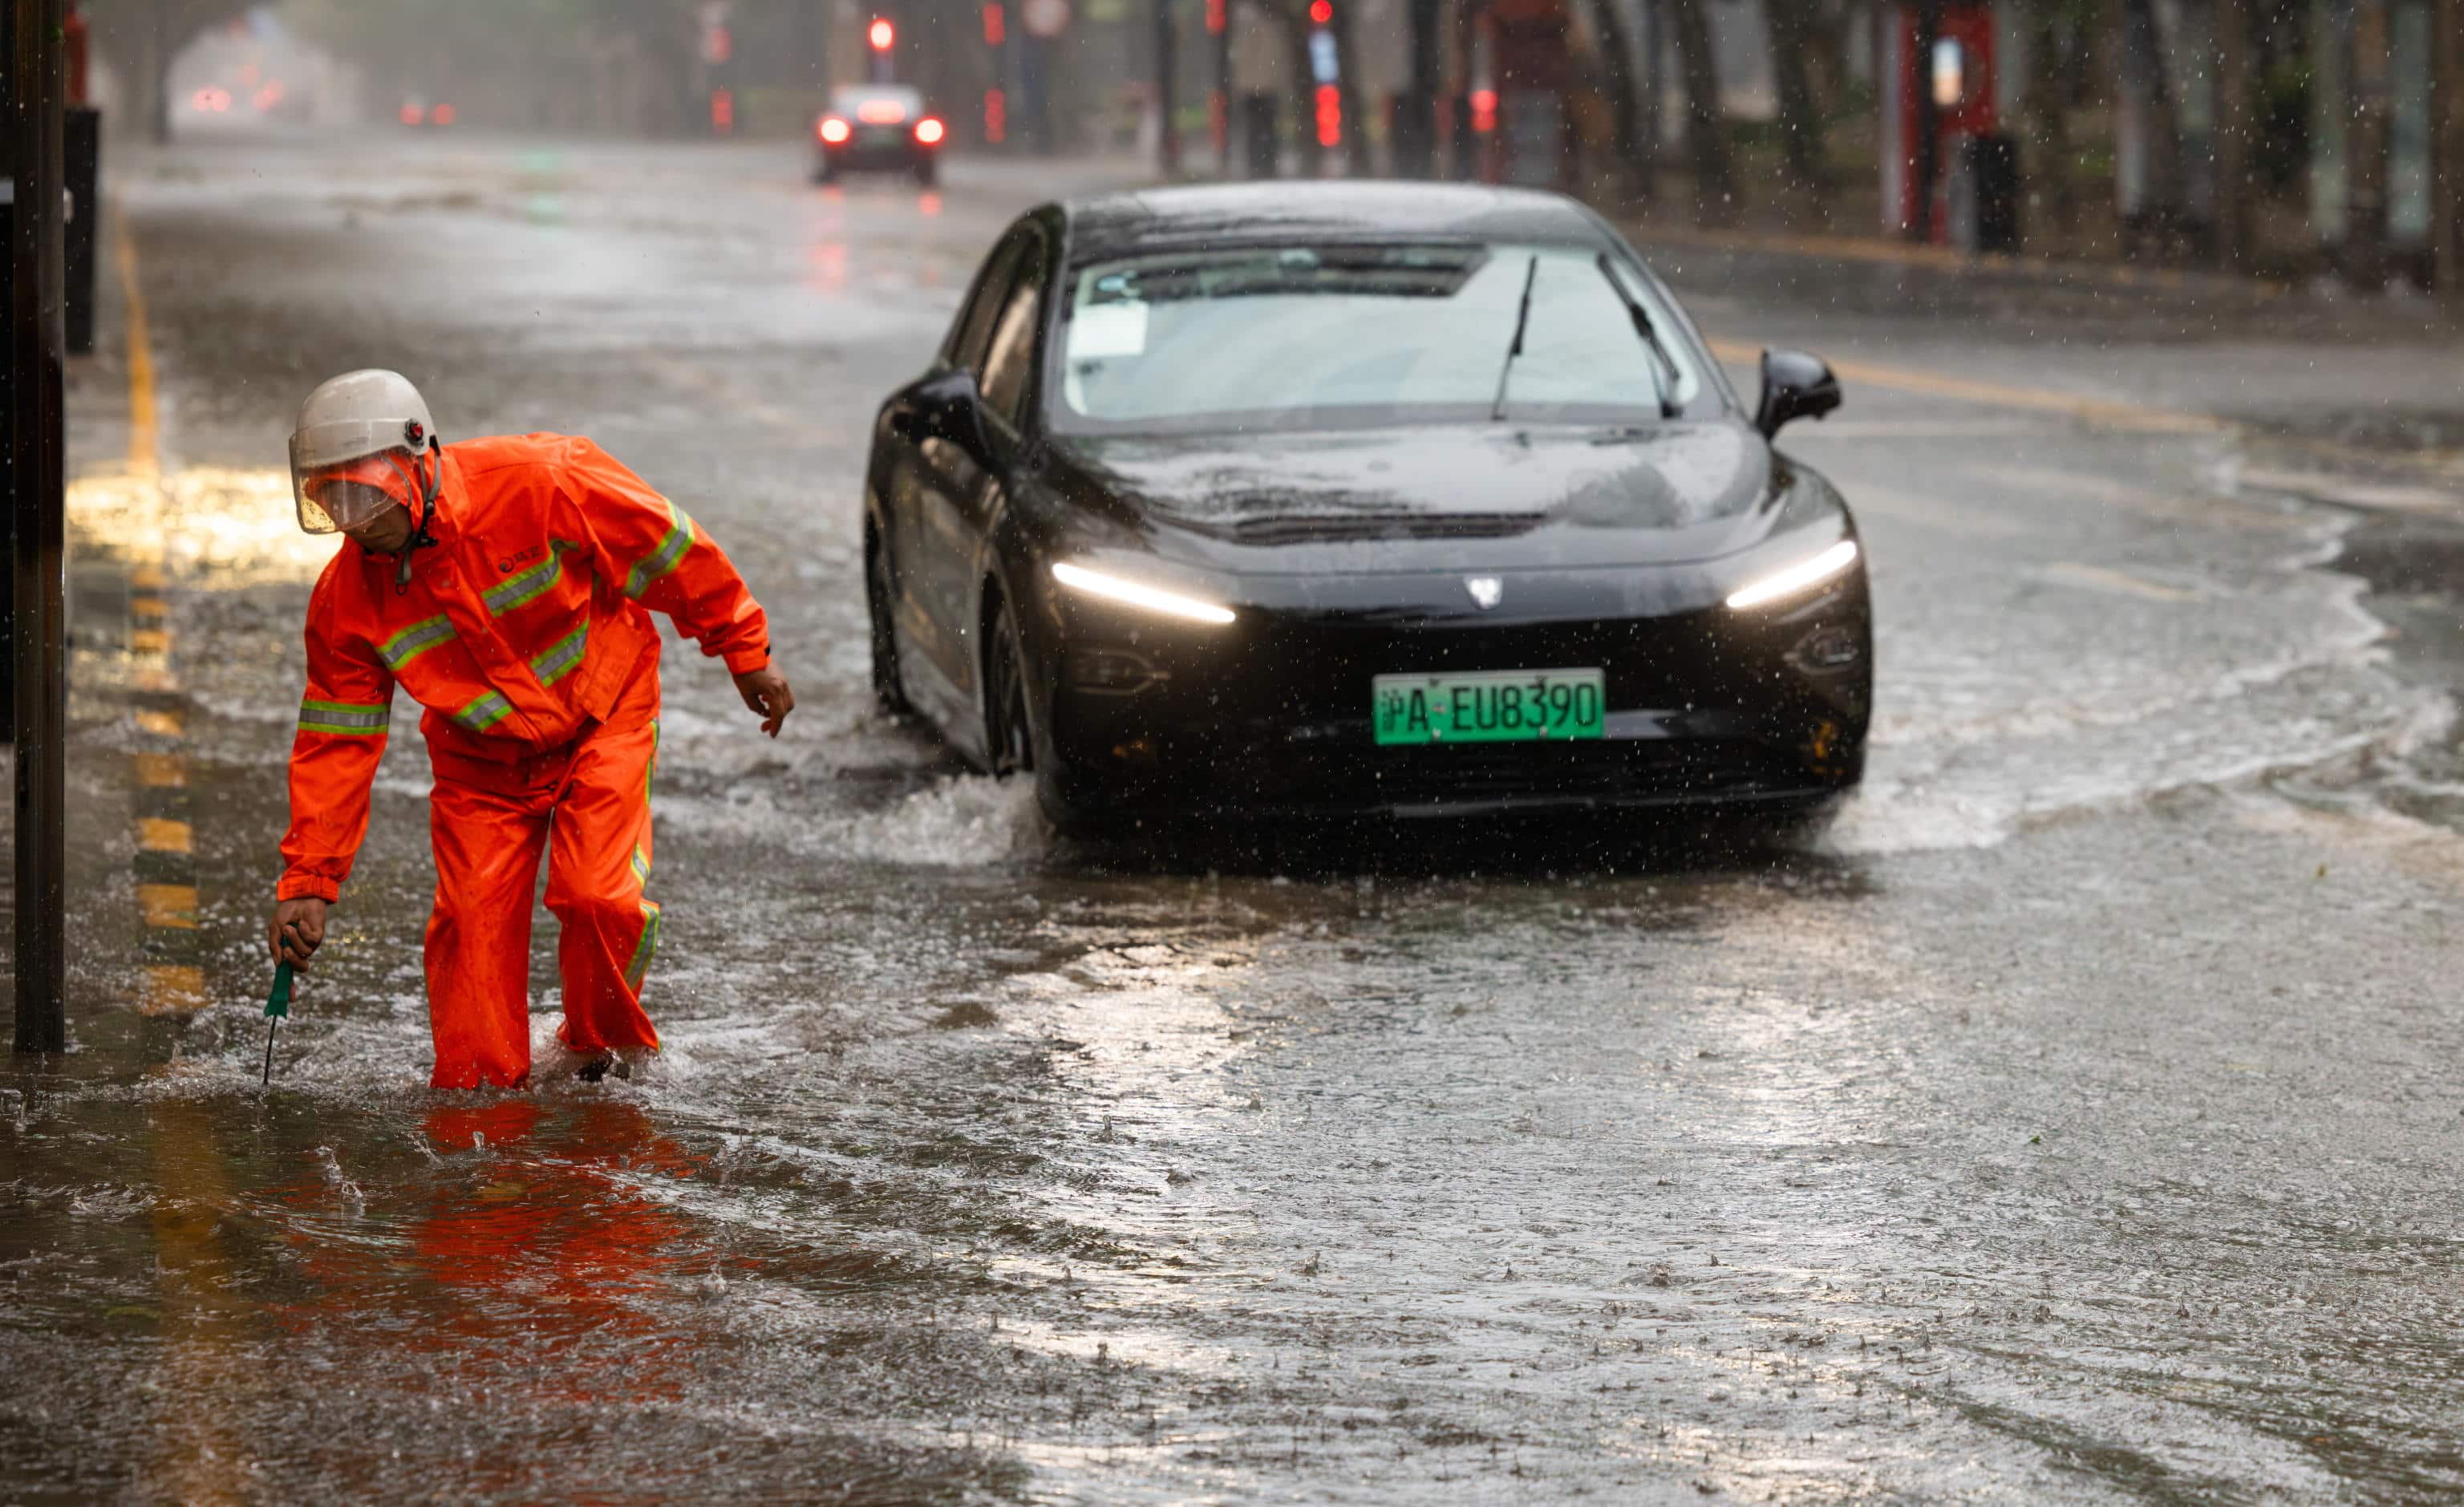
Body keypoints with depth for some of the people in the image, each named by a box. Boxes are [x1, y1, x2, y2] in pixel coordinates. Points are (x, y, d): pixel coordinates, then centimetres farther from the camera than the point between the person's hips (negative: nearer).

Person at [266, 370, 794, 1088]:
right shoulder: (347, 598, -16)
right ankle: (477, 1089, 11)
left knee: (598, 897, -15)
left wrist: (746, 650, -6)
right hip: (480, 754, 3)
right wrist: (308, 882, -10)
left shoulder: (534, 482, -29)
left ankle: (605, 1048, 11)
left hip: (602, 720, -3)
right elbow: (335, 741, -7)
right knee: (472, 918, -6)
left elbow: (666, 549, -16)